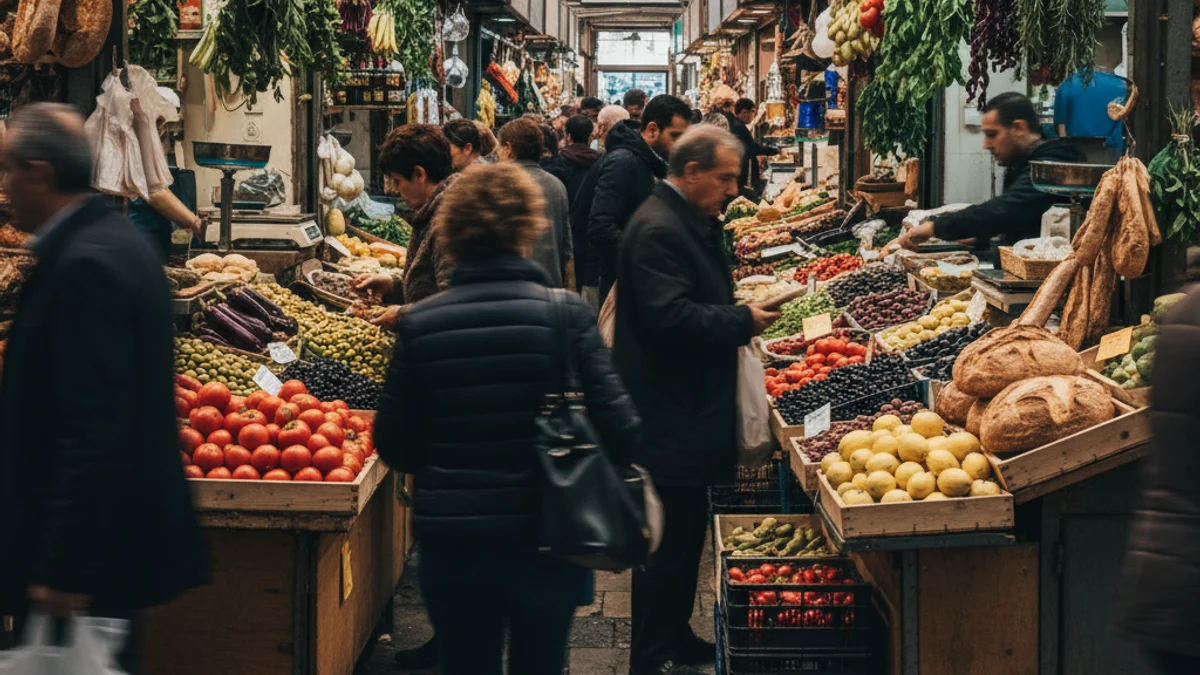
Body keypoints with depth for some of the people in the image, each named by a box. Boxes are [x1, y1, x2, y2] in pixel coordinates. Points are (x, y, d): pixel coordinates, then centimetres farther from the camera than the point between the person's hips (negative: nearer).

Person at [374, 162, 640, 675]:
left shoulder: (418, 325, -6)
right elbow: (617, 426, -13)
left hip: (451, 547, 1)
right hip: (544, 544, -1)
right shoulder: (566, 314, -11)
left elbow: (394, 447, -1)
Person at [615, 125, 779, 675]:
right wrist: (742, 321, -18)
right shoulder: (658, 229, -19)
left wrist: (738, 312, 9)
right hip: (666, 417, -11)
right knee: (669, 537, -4)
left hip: (685, 408, 11)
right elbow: (668, 317, -27)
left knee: (684, 531, 18)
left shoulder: (691, 220, 15)